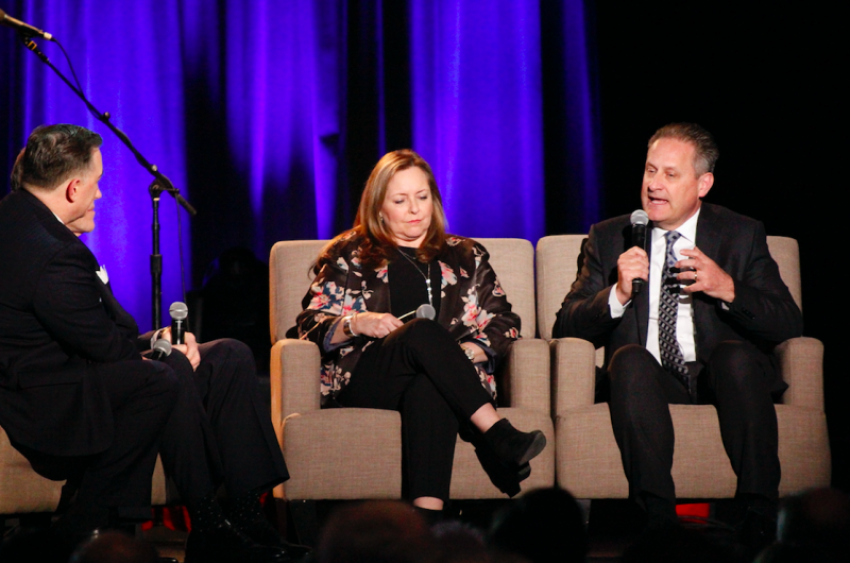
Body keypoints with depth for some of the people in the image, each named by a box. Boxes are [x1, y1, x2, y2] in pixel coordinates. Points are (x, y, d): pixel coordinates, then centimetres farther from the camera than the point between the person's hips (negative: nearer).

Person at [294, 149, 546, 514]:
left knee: (429, 391, -40)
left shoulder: (465, 257, 25)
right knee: (423, 331, -35)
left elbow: (504, 324, 15)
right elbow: (310, 326, 13)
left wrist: (460, 354, -6)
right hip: (362, 382, -1)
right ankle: (498, 436, -45)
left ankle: (428, 514, -58)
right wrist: (355, 324, -9)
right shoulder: (350, 256, 21)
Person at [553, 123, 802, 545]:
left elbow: (789, 327, 2)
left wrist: (728, 289, -15)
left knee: (736, 353, -33)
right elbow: (566, 328, 5)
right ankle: (658, 518, -40)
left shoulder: (742, 235, 12)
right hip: (647, 383, 1)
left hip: (720, 380, 0)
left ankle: (760, 516, -36)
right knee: (630, 357, -32)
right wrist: (618, 294, -14)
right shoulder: (609, 238, 15)